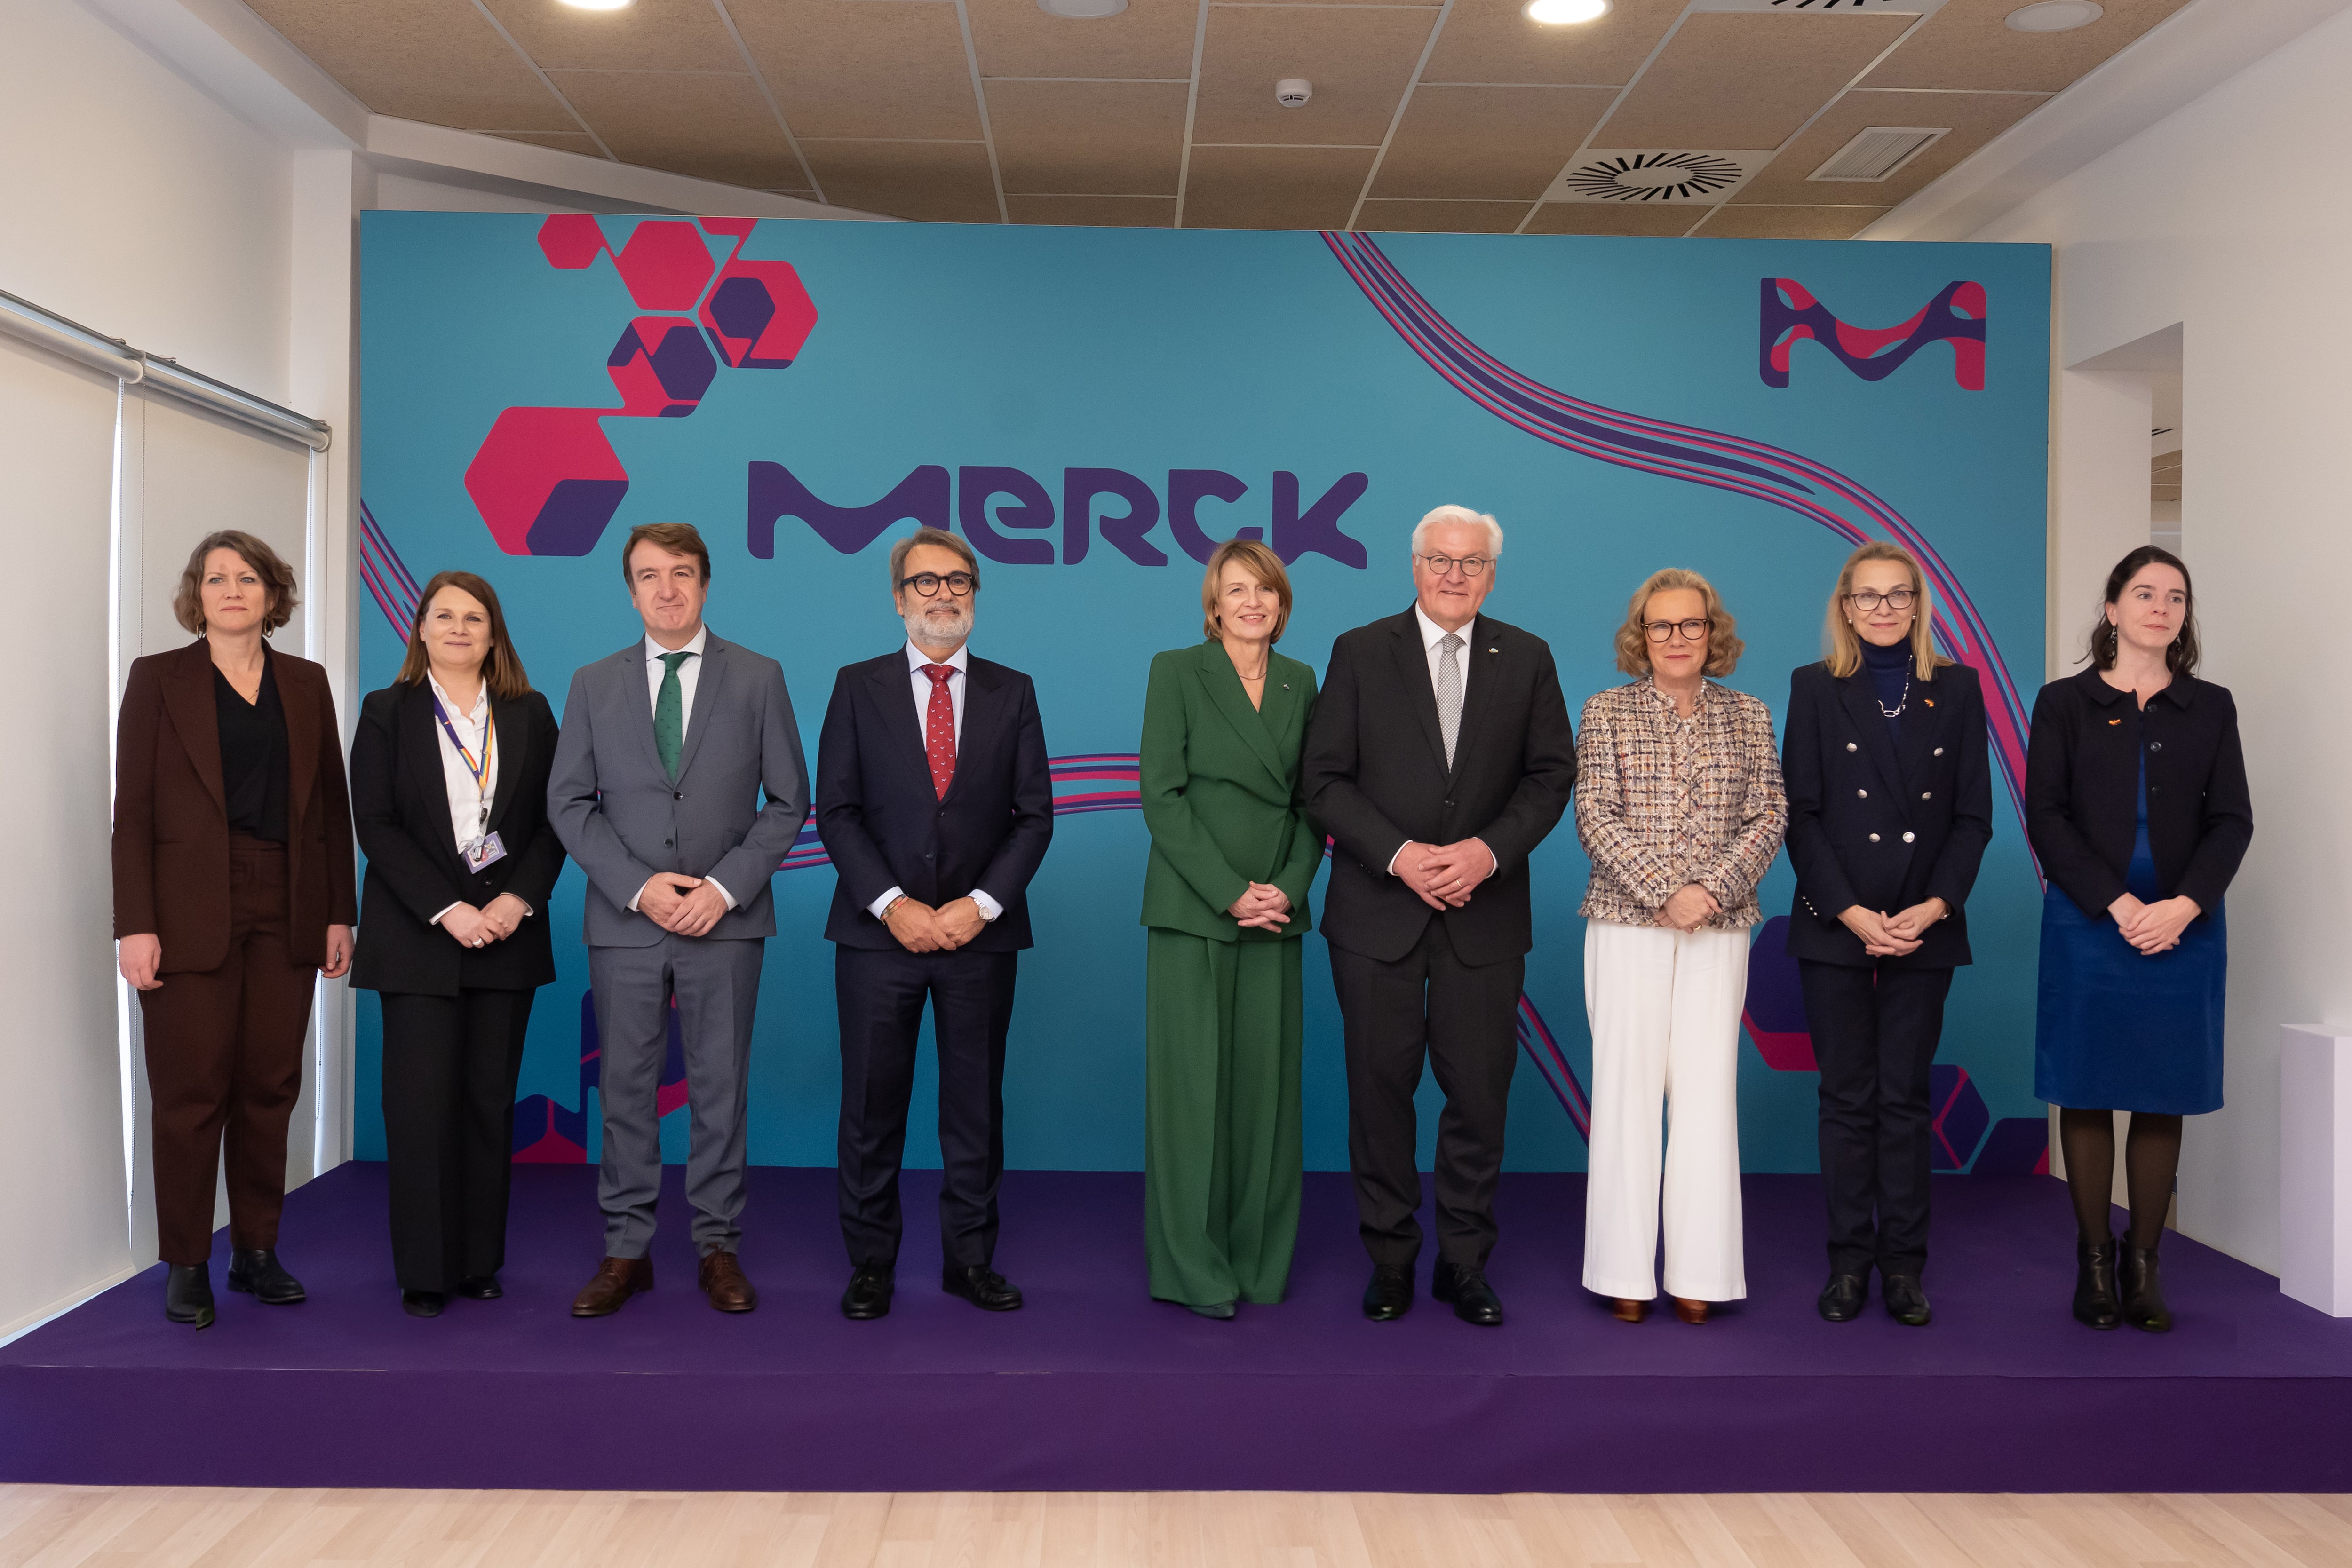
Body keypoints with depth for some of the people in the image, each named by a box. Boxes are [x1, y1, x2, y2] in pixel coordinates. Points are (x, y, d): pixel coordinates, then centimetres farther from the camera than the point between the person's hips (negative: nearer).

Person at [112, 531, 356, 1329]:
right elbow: (133, 809, -3)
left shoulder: (306, 683, 11)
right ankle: (186, 1265, 12)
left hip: (287, 914, 3)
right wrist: (135, 924, -10)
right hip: (192, 913, -3)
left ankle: (257, 1251, 17)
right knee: (192, 1095, 1)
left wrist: (339, 913, 6)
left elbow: (333, 803, 11)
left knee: (270, 1088, 6)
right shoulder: (158, 678, 2)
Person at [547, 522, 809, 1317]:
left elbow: (787, 801, 2)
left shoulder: (759, 678, 4)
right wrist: (638, 886, -9)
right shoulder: (594, 684, 8)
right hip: (624, 922, 1)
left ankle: (718, 1247, 15)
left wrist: (727, 886, -10)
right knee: (626, 1088, 6)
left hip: (726, 920, -1)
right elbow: (569, 803, 4)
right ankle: (626, 1251, 16)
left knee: (720, 1088, 4)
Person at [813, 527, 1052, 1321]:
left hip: (981, 933, 1)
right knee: (872, 1105, 5)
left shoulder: (1012, 692, 8)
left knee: (977, 1102, 7)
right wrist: (892, 905, -12)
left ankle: (970, 1258, 19)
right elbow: (835, 811, -1)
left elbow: (1033, 815, 3)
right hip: (877, 931, -1)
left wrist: (980, 905, -9)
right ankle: (870, 1263, 17)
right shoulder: (858, 687, 5)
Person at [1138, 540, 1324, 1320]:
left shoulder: (1300, 682, 12)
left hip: (1276, 912, 4)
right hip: (1193, 907, -4)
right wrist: (1229, 893, -12)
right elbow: (1161, 794, -7)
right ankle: (1192, 1266, 9)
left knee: (1268, 1081, 5)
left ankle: (1260, 1260, 16)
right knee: (1192, 1080, -2)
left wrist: (1289, 887, -5)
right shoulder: (1176, 671, -1)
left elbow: (1311, 800, 11)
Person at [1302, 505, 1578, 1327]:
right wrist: (1400, 855, -13)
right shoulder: (1359, 652, 2)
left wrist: (1488, 850, -10)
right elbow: (1326, 781, -2)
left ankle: (1465, 1264, 18)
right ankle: (1390, 1261, 19)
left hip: (1484, 913, 1)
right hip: (1379, 911, -1)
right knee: (1381, 1091, 5)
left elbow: (1550, 775, 5)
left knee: (1480, 1094, 4)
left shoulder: (1526, 659, 7)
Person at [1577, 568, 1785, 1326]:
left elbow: (1769, 815, 4)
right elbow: (1595, 816, -4)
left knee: (1707, 1088, 0)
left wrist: (1714, 889, -11)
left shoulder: (1747, 716, 11)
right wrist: (1664, 892, -13)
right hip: (1627, 922, -2)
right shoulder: (1607, 711, 4)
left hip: (1720, 928, 2)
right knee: (1628, 1085, -2)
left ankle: (1699, 1272, 6)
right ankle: (1626, 1272, 5)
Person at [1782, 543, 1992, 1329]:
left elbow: (1974, 814, 4)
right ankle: (1849, 1261, 13)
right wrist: (1853, 913, -11)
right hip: (1835, 925, -1)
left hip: (1925, 928, 1)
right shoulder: (1815, 687, 3)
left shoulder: (1957, 688, 7)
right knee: (1847, 1097, 4)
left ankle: (1904, 1264, 13)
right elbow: (1801, 815, -2)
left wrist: (1933, 907, -9)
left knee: (1906, 1097, 5)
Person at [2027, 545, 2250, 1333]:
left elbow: (2232, 820, 4)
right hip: (2087, 924, -2)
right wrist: (2117, 904, -13)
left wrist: (2184, 905, -12)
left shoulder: (2211, 707, 11)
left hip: (2184, 928, 2)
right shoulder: (2064, 702, 4)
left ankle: (2143, 1263, 13)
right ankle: (2094, 1262, 10)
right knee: (2087, 1097, 1)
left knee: (2165, 1101, 4)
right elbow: (2045, 818, -3)